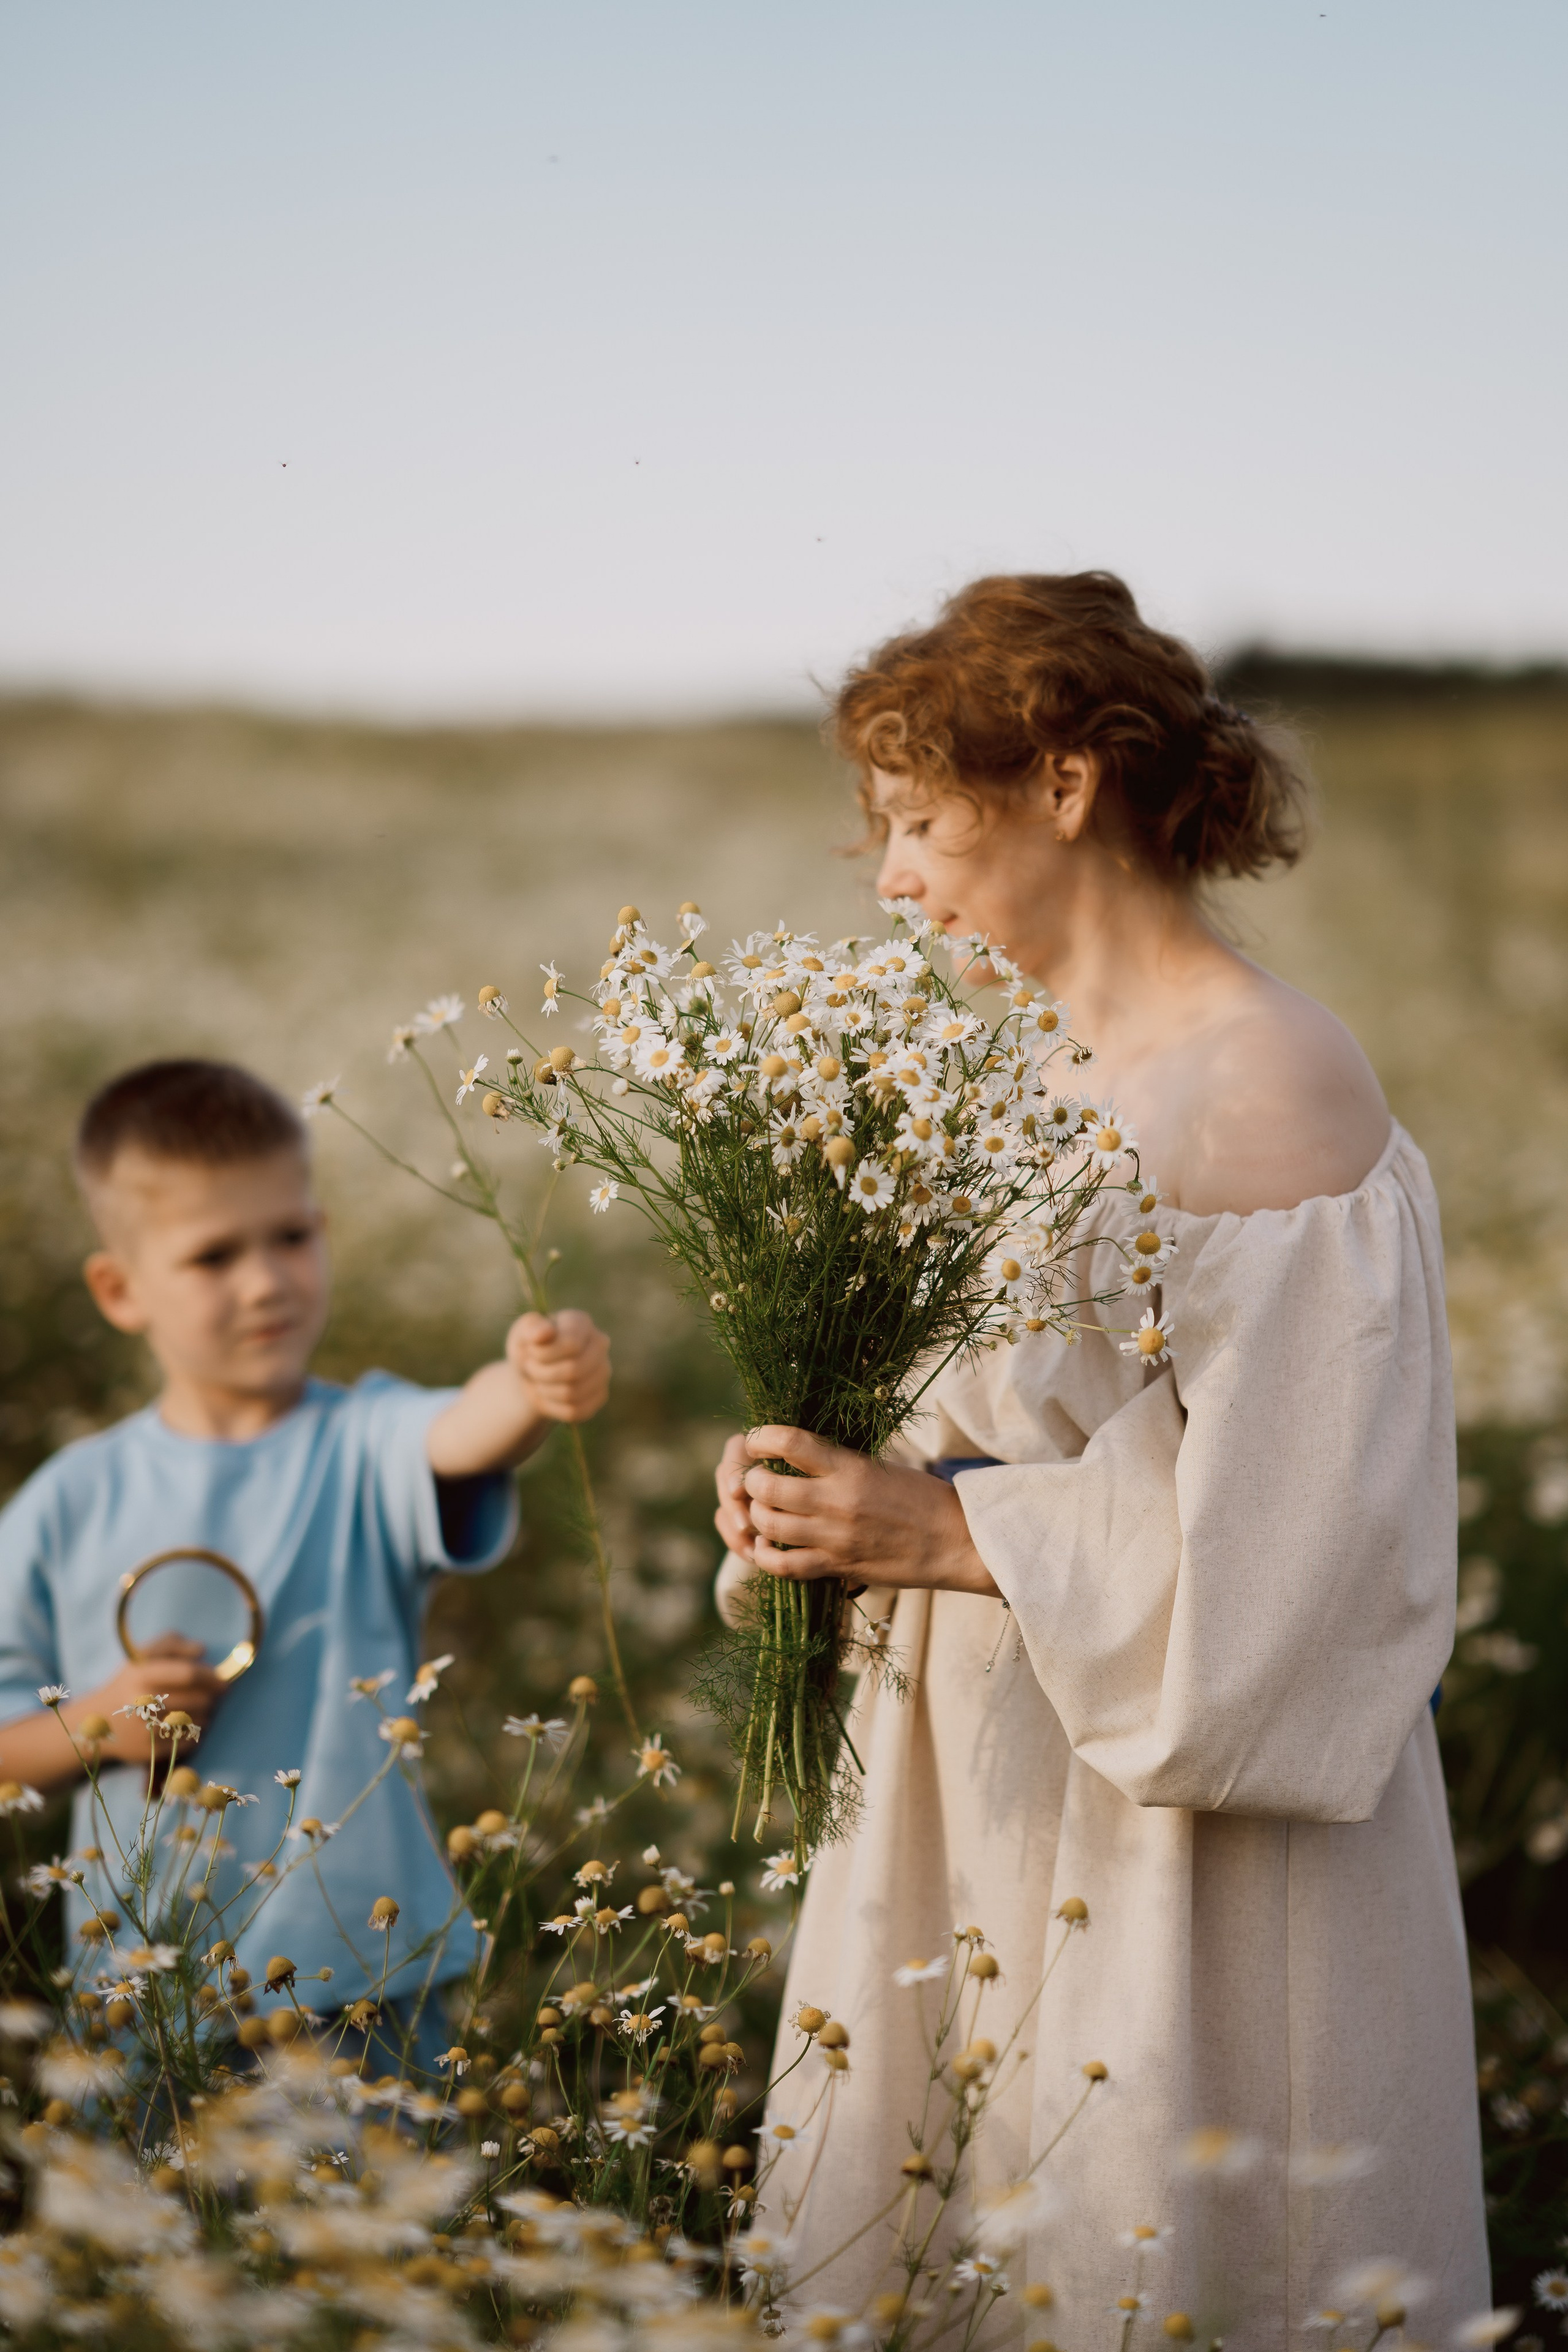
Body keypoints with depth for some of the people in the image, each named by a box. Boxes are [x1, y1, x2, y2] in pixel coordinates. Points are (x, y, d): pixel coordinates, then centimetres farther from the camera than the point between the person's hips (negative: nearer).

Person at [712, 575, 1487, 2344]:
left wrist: (941, 1531, -19)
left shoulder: (1271, 1087, -16)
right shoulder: (1058, 1082, 11)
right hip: (994, 1799, 8)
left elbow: (1273, 1521, -20)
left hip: (1186, 1847, -8)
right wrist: (837, 1499, 0)